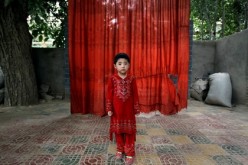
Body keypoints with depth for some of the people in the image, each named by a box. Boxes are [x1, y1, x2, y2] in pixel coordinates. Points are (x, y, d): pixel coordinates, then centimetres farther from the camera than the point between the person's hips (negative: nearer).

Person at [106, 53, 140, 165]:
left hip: (129, 109, 0)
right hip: (116, 109, 1)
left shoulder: (132, 79, -4)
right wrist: (109, 109, -5)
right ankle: (120, 150, 32)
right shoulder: (113, 79, -5)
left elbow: (135, 95, 0)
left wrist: (136, 109, 1)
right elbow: (109, 95, -2)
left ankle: (130, 153, 19)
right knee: (118, 130, 13)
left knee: (129, 131, 7)